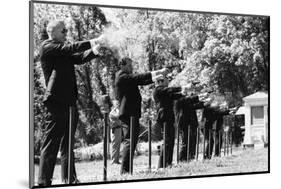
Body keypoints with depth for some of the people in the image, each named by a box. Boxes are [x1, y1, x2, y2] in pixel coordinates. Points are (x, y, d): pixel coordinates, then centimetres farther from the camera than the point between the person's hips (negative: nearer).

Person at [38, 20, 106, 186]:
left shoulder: (63, 52, 22)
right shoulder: (47, 46, -2)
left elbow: (79, 58, 9)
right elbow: (67, 49, -17)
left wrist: (94, 51, -9)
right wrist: (91, 43, -18)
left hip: (70, 102, 9)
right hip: (56, 101, -9)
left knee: (67, 144, 12)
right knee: (51, 144, -6)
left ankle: (69, 179, 18)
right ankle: (44, 182, -2)